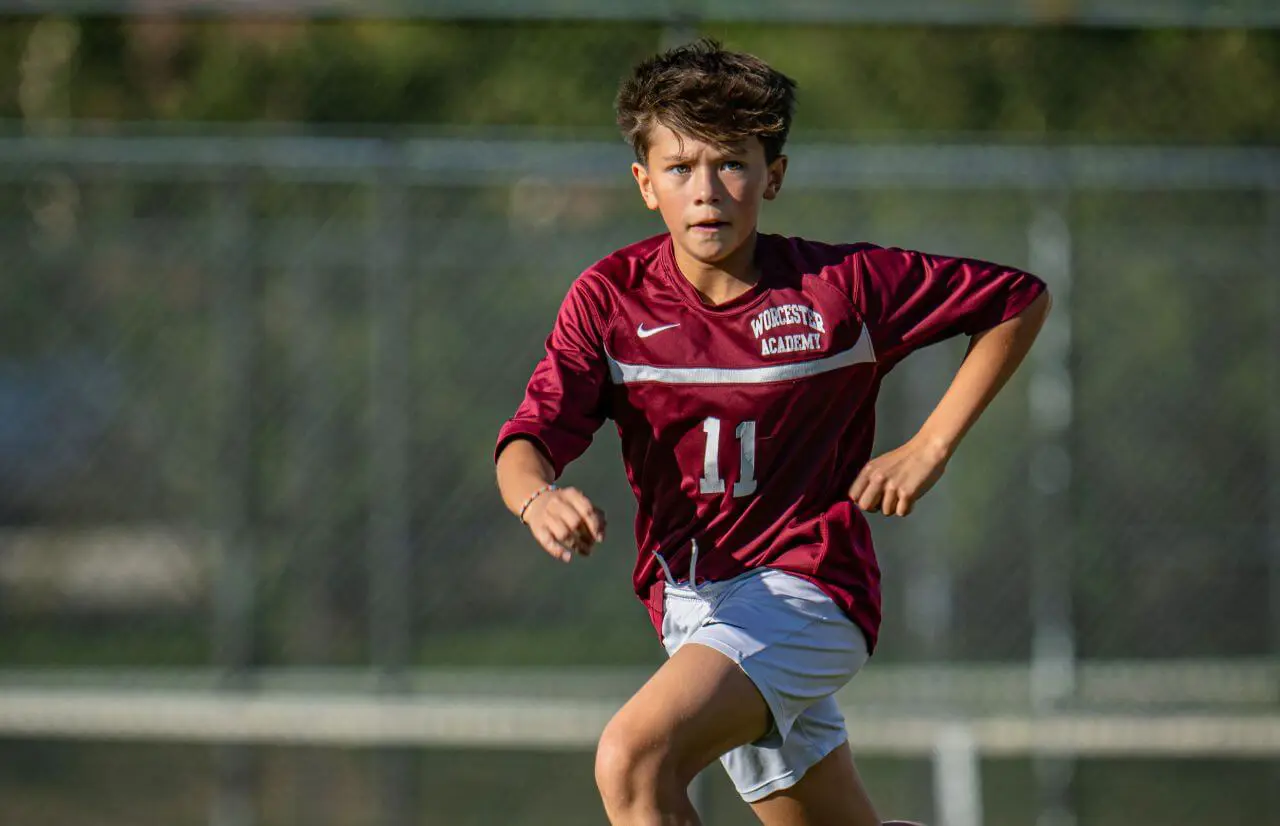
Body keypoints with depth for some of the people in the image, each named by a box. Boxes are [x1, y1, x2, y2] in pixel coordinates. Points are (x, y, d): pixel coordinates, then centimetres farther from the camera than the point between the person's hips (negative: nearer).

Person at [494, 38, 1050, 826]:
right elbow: (529, 439, -12)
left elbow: (1021, 299, 0)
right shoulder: (611, 299, -3)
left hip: (805, 590, -5)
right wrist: (538, 497, -37)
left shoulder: (840, 285, -10)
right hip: (689, 607, 5)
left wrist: (930, 449, -6)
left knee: (633, 757, -28)